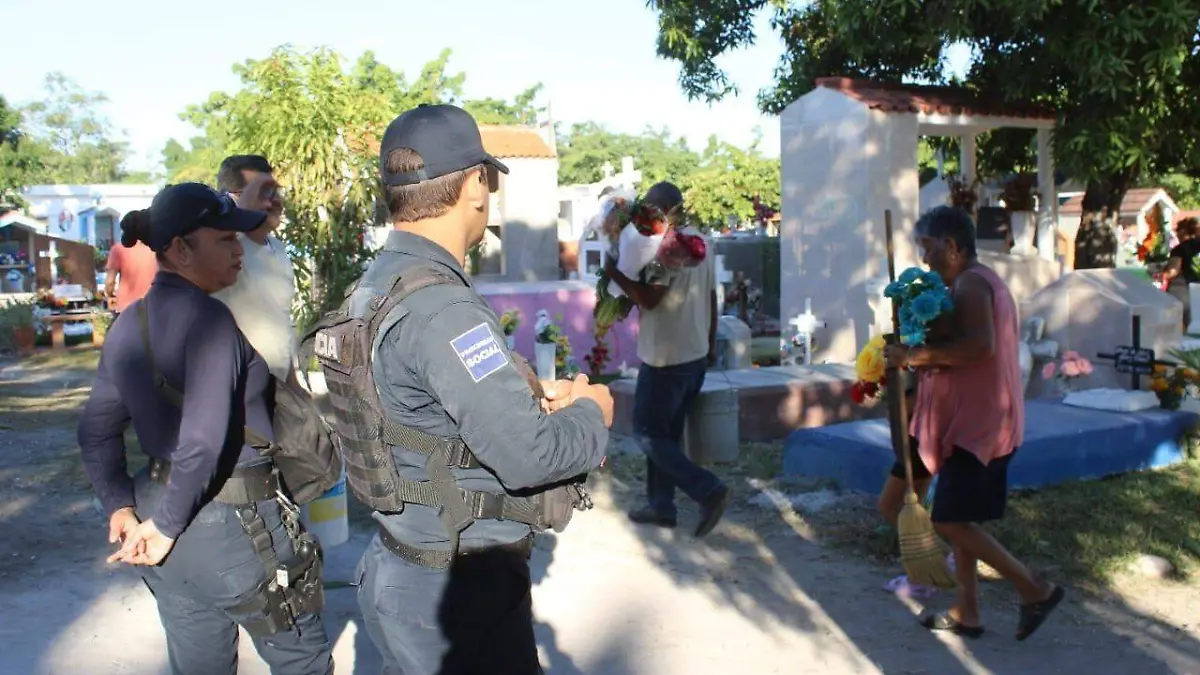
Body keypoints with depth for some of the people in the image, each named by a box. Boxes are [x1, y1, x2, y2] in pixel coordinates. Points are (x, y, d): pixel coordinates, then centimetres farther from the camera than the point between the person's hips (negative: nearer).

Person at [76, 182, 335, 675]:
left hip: (159, 504, 8)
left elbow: (96, 429, 9)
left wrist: (119, 505, 6)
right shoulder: (208, 318, -19)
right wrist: (167, 526, -15)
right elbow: (204, 440, -27)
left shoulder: (127, 325, 5)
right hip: (231, 525, -8)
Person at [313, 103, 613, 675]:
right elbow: (529, 455, -29)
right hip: (458, 593, -9)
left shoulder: (377, 285, 4)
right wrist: (590, 412, -9)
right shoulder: (441, 309, -27)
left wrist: (531, 392, 5)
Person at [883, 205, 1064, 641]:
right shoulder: (983, 281, 17)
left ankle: (1035, 589, 3)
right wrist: (926, 360, 10)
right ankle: (966, 613, 21)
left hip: (977, 420, -10)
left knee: (950, 519, -7)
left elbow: (980, 345, -30)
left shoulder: (970, 283, -15)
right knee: (956, 517, 14)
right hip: (974, 418, 11)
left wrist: (916, 355, -23)